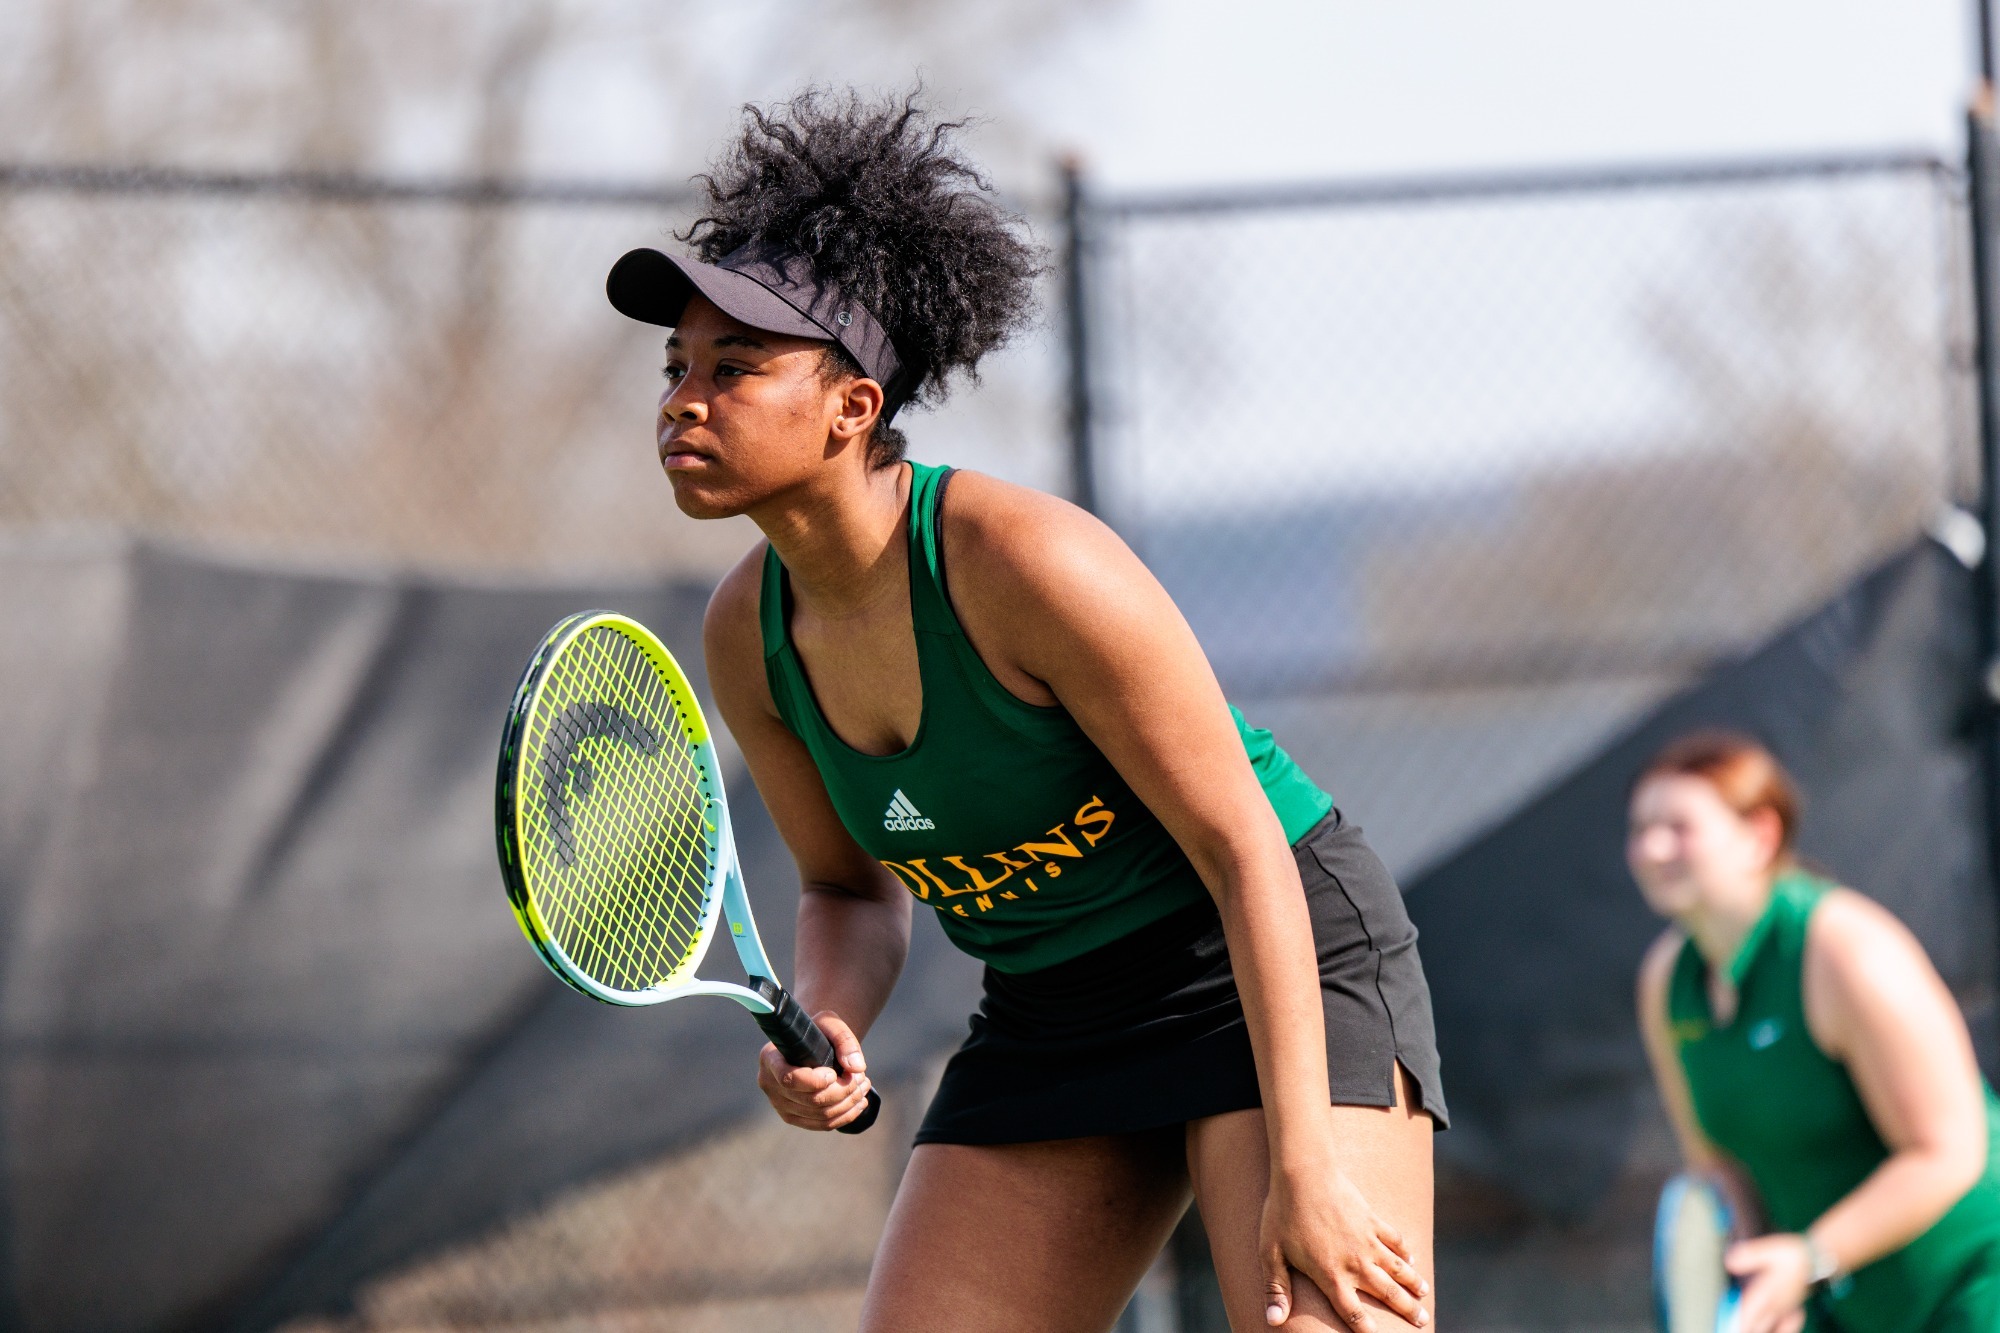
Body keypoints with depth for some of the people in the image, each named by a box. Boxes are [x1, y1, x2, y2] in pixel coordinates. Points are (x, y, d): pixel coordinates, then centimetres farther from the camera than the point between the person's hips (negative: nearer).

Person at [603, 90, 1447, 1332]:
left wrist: (1305, 1166, -26)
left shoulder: (1030, 565, -25)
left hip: (1284, 964, -7)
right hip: (1050, 1018, 7)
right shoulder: (750, 636, -4)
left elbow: (1246, 852, -21)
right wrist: (828, 1034, -11)